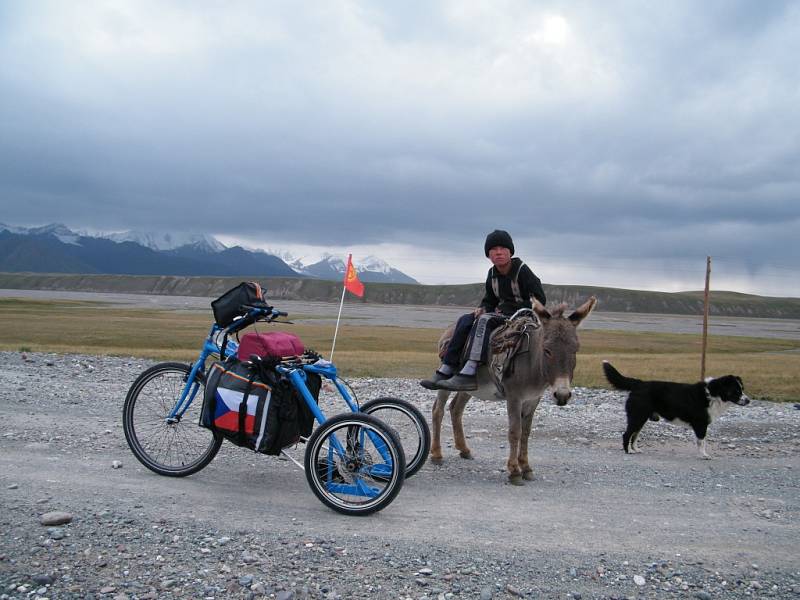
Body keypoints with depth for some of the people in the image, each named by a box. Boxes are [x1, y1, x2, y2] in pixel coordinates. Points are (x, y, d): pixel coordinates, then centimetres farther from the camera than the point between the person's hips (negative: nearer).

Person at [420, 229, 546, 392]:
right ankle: (445, 371, -24)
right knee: (466, 319, -16)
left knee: (485, 320, -32)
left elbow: (539, 299, -13)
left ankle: (468, 374, -43)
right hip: (502, 314, 7)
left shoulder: (522, 270, -10)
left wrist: (511, 308, -16)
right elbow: (490, 299, 19)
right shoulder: (492, 273, 10)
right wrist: (483, 308, -5)